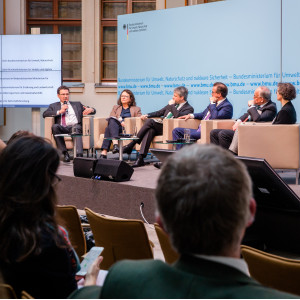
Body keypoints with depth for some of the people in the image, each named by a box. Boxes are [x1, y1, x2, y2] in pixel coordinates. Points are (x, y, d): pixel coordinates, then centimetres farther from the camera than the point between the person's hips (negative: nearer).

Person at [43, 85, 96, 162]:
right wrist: (59, 111, -2)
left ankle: (79, 155, -54)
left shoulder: (77, 105, 29)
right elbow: (45, 114, 7)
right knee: (54, 126, -33)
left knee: (76, 128, -36)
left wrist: (90, 109, -2)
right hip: (62, 128, 1)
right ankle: (65, 153, -31)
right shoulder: (54, 106, 26)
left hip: (75, 126, 0)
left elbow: (93, 110, 25)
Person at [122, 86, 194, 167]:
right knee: (150, 131, -28)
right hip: (160, 127, 6)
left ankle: (131, 145, -20)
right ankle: (140, 158, -36)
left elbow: (178, 116, -18)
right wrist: (147, 115, 13)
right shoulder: (173, 104, 25)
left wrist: (172, 105, -6)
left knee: (150, 121, -25)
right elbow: (159, 112, 28)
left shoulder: (189, 108, 2)